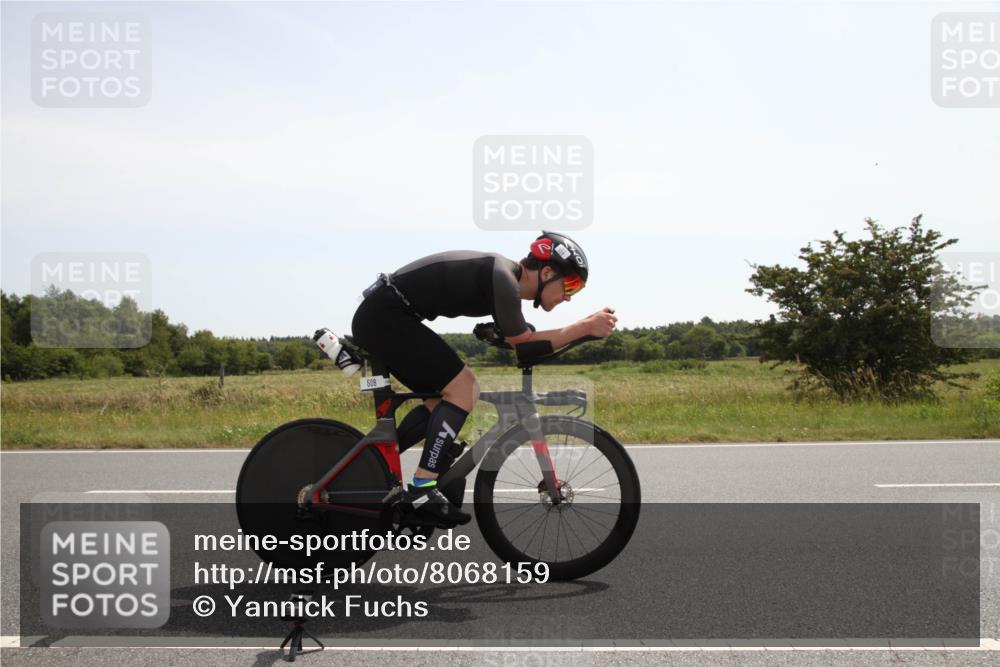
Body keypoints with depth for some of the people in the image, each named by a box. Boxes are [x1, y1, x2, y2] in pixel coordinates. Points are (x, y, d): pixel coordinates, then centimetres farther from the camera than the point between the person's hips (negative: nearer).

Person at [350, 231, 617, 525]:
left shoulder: (505, 273, 11)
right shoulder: (502, 279, -18)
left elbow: (519, 340, 15)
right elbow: (524, 343, -13)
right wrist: (585, 327, -12)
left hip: (377, 319, 10)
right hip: (386, 317, -10)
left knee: (442, 400, 15)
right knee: (463, 390, -12)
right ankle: (422, 489, -9)